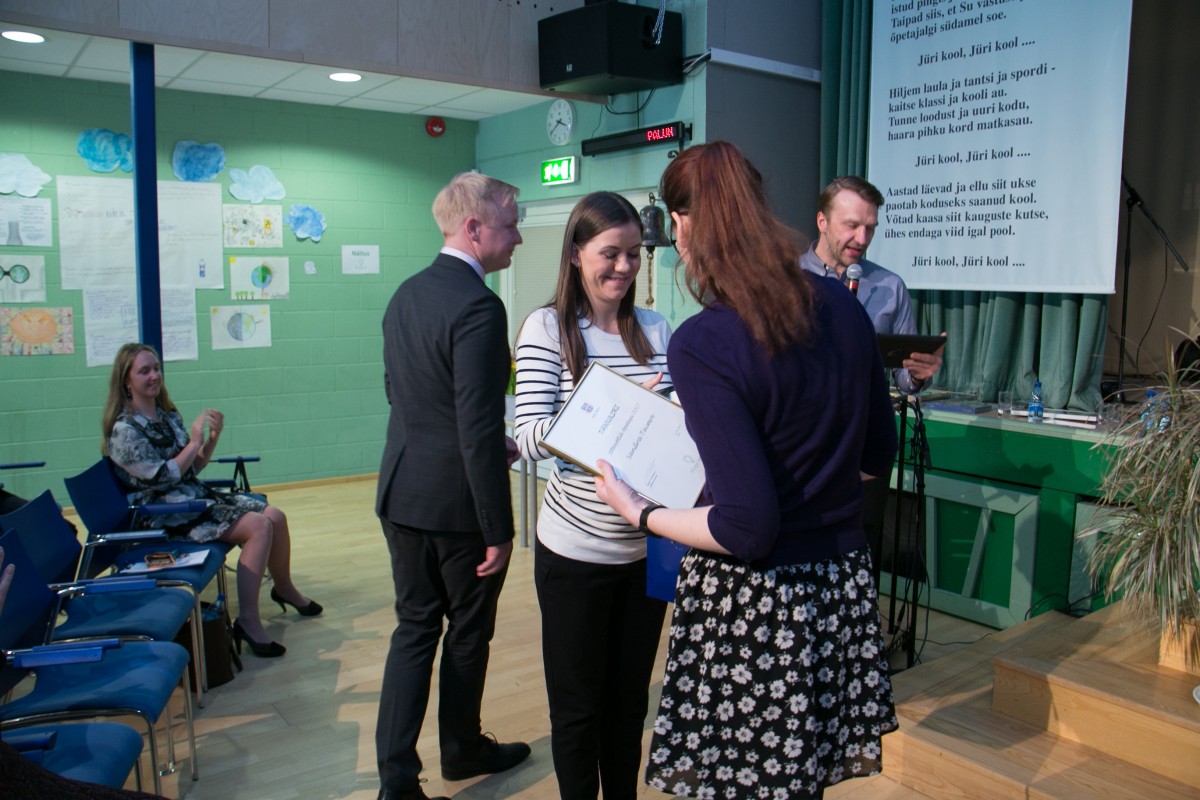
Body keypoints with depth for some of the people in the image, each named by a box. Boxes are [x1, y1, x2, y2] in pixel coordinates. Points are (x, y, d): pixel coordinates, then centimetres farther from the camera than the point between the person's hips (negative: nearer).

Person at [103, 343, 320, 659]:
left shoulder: (168, 415, 12)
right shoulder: (124, 431, -12)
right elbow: (162, 478, -18)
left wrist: (213, 438, -3)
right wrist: (193, 441, -14)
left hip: (196, 496, 8)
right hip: (166, 514, -8)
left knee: (276, 516, -5)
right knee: (259, 526, -24)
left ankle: (284, 588, 19)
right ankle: (248, 621, -21)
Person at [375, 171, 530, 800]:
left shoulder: (406, 295, 6)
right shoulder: (478, 307, -21)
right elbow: (480, 430, -24)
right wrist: (499, 530, -17)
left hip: (402, 491, 7)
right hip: (457, 500, -7)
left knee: (415, 626, 15)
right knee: (468, 632, 14)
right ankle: (462, 750, 35)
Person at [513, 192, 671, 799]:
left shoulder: (657, 329, 4)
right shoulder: (548, 327, -8)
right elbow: (530, 437, -16)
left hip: (647, 546, 4)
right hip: (576, 550, -4)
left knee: (630, 698, 19)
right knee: (578, 705, 12)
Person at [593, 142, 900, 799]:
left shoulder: (701, 344, -21)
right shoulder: (842, 308, -1)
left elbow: (748, 526, -22)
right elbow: (877, 457, 10)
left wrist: (639, 511, -8)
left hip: (752, 605, -6)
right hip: (843, 590, 7)